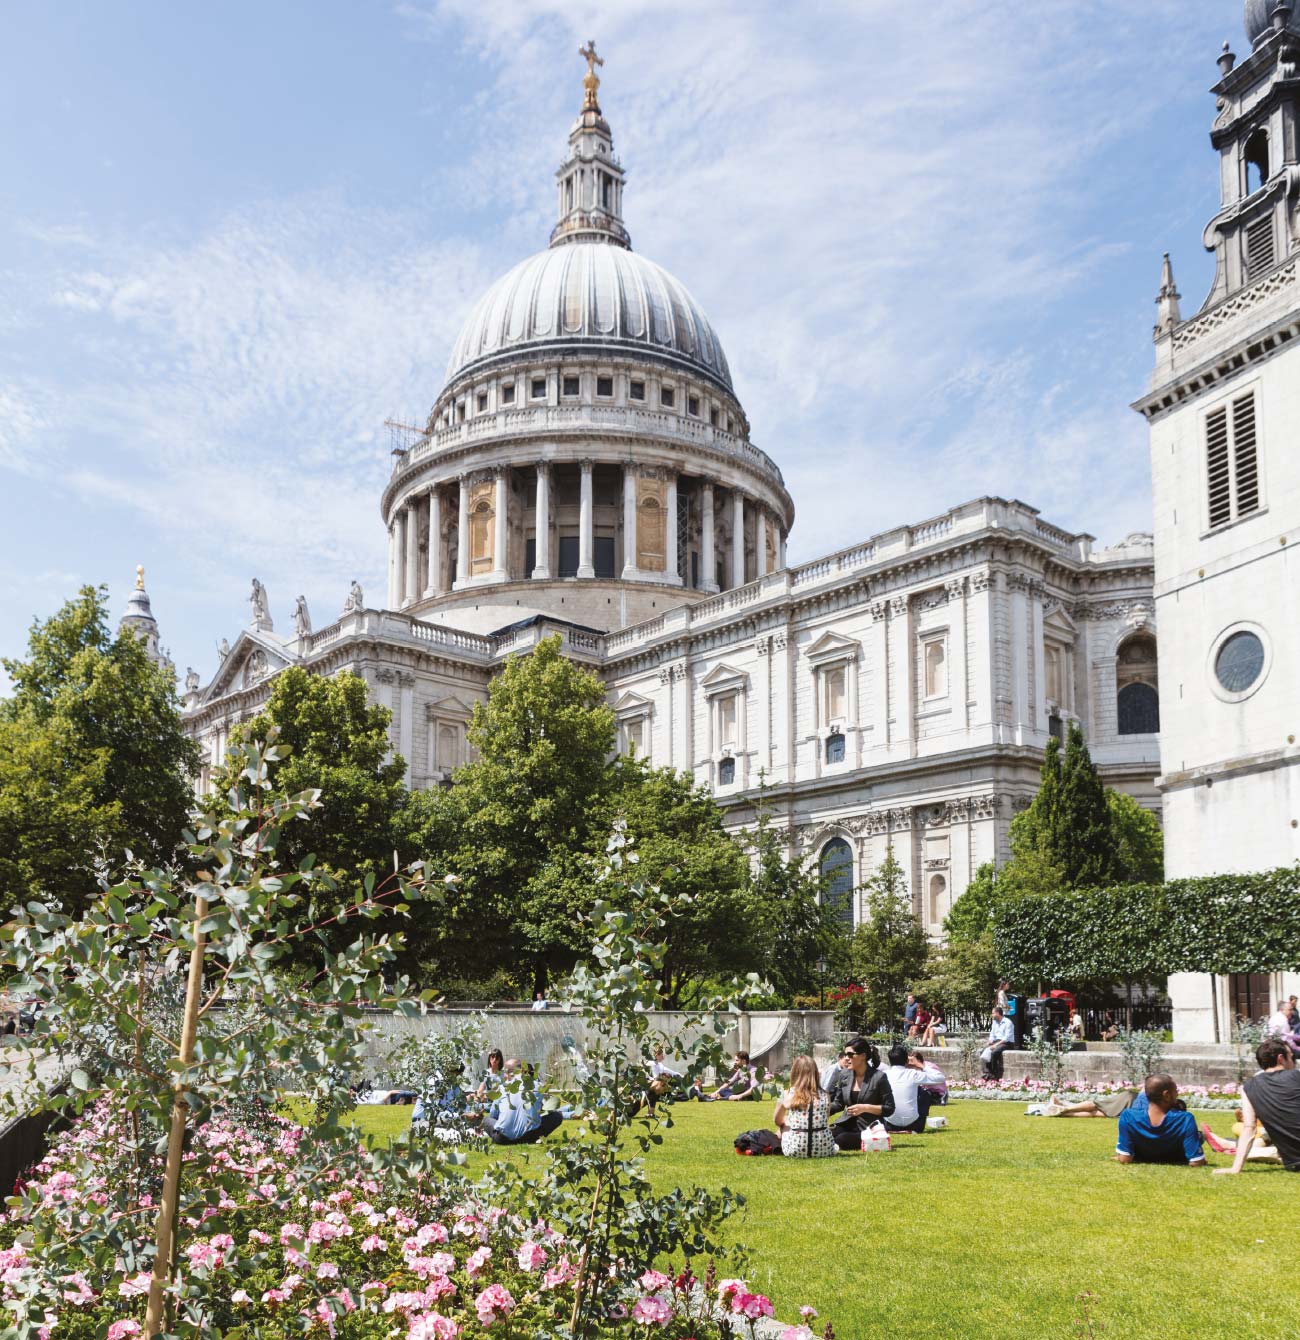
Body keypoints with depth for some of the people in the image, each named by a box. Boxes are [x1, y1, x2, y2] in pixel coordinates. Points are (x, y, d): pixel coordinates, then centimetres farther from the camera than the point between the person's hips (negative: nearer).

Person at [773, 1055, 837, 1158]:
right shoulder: (824, 1096, 1)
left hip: (795, 1151, -2)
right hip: (823, 1150, 2)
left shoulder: (787, 1095, -2)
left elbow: (777, 1121, 14)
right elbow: (826, 1122, 13)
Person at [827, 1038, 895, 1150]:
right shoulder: (844, 1075, 6)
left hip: (869, 1128, -5)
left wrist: (865, 1108, -20)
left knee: (841, 1140, -30)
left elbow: (889, 1109, -7)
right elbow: (838, 1103, 17)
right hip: (847, 1125, 5)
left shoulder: (879, 1077, -10)